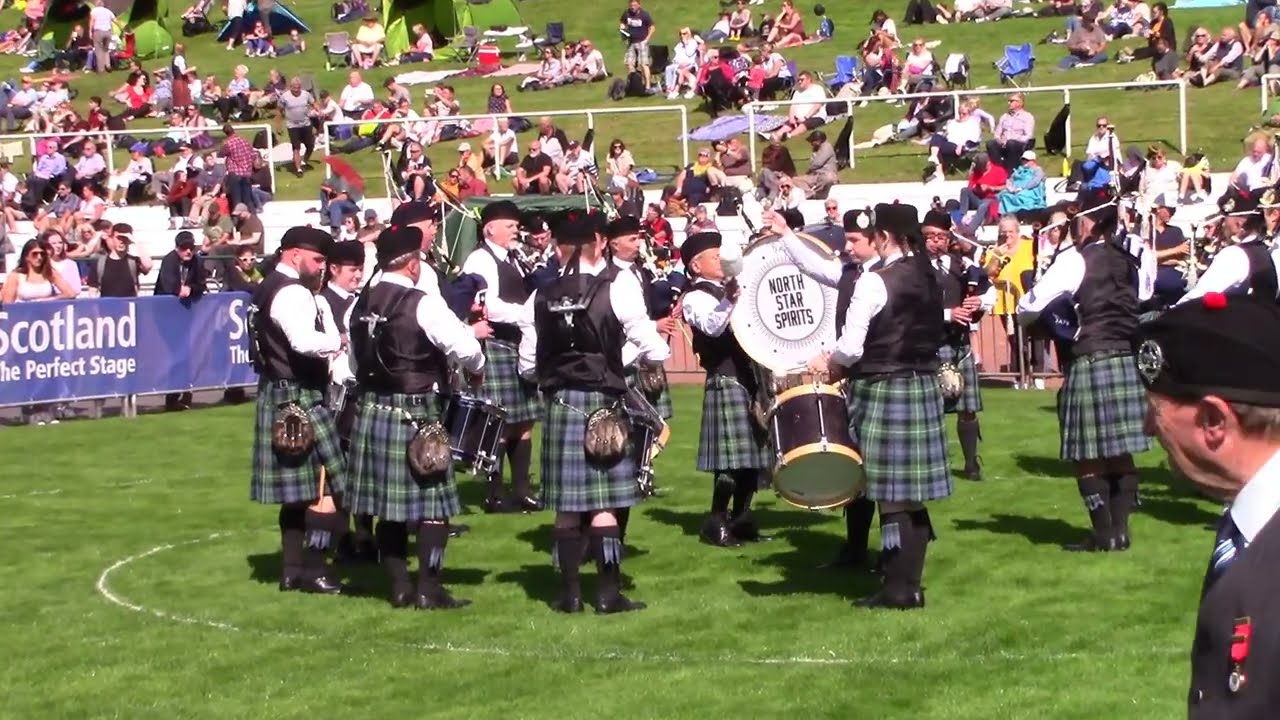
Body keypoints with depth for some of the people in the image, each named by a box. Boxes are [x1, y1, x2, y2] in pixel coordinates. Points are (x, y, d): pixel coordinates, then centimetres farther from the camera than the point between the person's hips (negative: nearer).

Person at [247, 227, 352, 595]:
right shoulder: (293, 293, -16)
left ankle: (292, 569, 16)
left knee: (297, 489, 13)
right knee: (324, 484, -7)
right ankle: (314, 569, -4)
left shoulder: (269, 288, 17)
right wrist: (335, 342, -15)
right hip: (299, 398, -11)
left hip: (278, 397, 11)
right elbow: (305, 343, -31)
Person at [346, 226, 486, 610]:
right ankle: (428, 588, 2)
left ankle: (399, 586, 16)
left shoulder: (361, 305, 7)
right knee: (433, 505, 2)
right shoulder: (422, 304, -15)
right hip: (416, 415, -7)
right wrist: (476, 369, 1)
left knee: (389, 505, 12)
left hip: (371, 411, 7)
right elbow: (465, 347, -20)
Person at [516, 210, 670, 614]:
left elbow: (527, 363, 4)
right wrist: (660, 353, 11)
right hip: (604, 401, -3)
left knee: (566, 505, 8)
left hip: (560, 402, 3)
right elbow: (651, 347, -10)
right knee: (604, 503, -1)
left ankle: (570, 592, 12)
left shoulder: (542, 295, 2)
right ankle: (609, 593, 0)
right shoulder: (618, 285, -8)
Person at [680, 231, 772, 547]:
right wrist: (729, 300, -44)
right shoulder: (696, 298, -8)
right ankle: (716, 524, -2)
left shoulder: (730, 289, 20)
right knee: (732, 457, -10)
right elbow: (712, 326, -27)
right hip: (726, 380, -9)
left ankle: (741, 518, 18)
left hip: (751, 377, 9)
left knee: (753, 452, 10)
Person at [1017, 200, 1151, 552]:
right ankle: (1120, 528, 11)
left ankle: (1104, 534, 2)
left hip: (1091, 363, -7)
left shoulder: (1075, 261, -7)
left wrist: (1042, 320, 10)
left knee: (1088, 456, 1)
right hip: (1129, 361, 7)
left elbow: (1028, 308, -10)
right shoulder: (1129, 262, 13)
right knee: (1120, 453, 11)